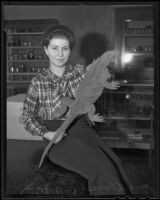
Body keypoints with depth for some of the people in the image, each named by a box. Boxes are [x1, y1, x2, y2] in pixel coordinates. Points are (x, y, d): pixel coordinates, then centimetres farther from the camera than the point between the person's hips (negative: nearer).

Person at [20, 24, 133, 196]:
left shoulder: (79, 71, 9)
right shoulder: (38, 82, 3)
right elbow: (27, 117, 6)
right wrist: (46, 133, -9)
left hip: (81, 128, 3)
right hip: (56, 136, -2)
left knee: (113, 162, -26)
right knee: (100, 166, -28)